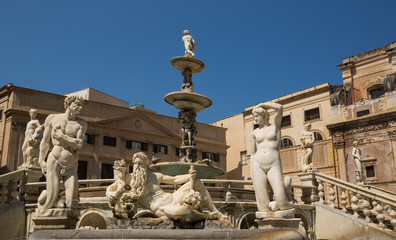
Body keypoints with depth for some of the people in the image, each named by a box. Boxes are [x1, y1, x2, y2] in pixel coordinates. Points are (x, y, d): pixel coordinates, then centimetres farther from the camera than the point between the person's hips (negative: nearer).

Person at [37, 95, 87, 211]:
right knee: (50, 203, -7)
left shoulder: (81, 123, 7)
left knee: (72, 205, -6)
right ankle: (45, 194, 28)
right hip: (54, 161, -1)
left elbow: (79, 144, -5)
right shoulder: (52, 118, 7)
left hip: (71, 165, 2)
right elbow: (45, 141, 10)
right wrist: (41, 161, 5)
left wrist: (62, 136, -8)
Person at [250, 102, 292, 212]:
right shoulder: (254, 133, 14)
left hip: (273, 166, -2)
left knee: (281, 197, -14)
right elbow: (252, 154, 13)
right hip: (258, 165, 2)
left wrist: (261, 105, 5)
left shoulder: (275, 125, 11)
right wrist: (252, 174, 5)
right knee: (262, 198, -6)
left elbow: (280, 107, -5)